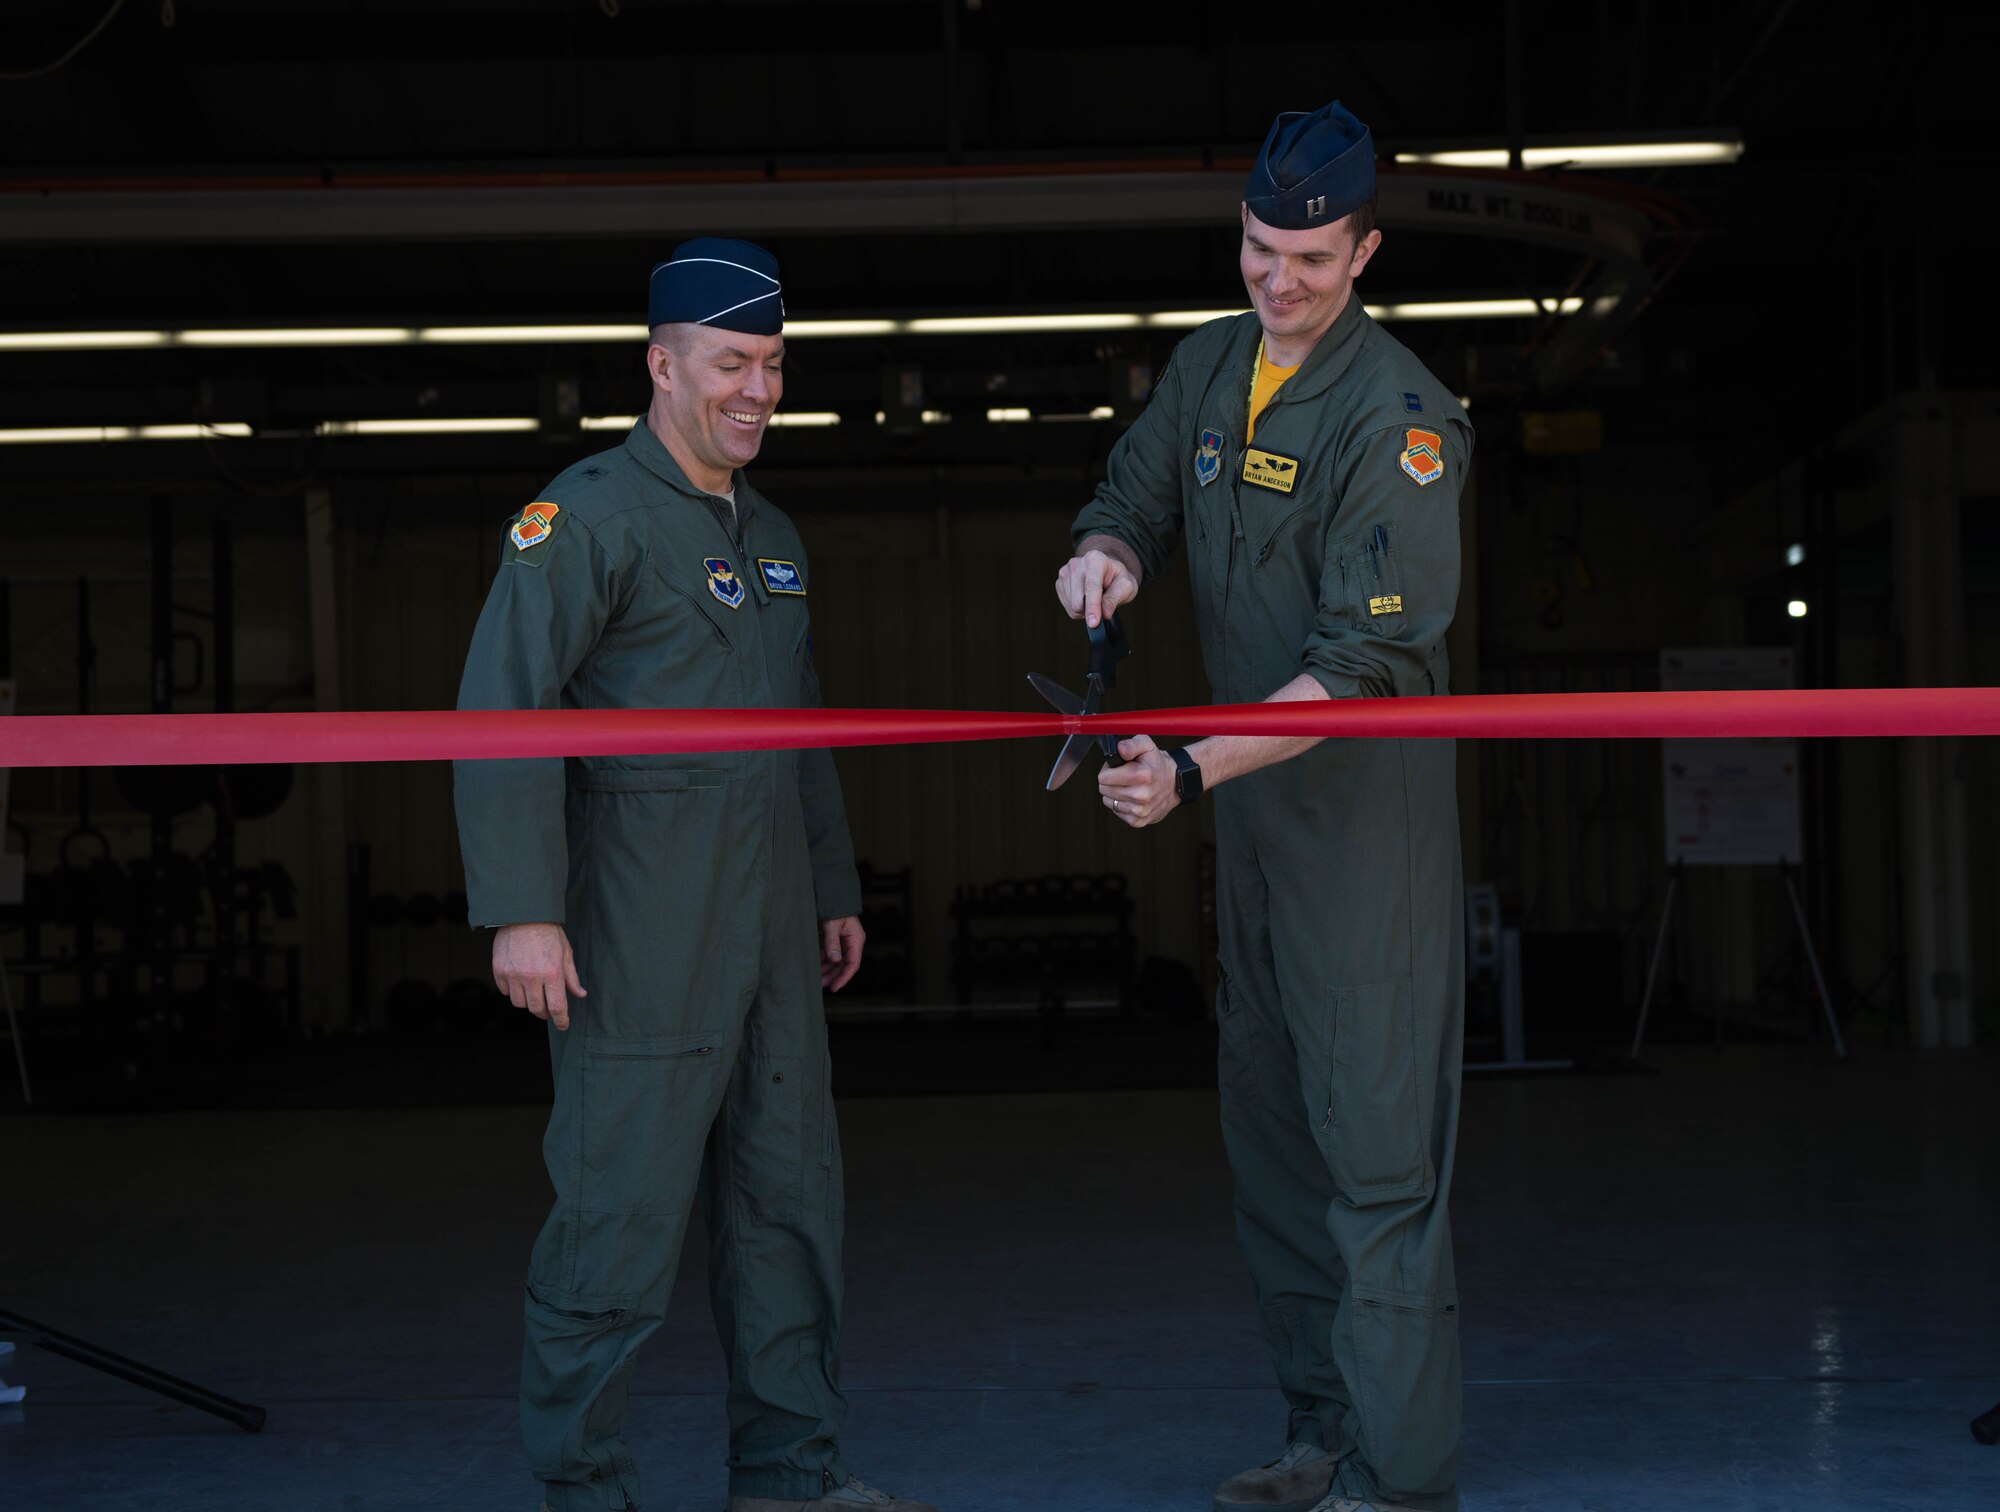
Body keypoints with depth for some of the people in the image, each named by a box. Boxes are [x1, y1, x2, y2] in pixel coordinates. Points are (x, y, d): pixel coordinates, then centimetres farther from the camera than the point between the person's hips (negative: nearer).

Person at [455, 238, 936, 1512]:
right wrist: (523, 912, -23)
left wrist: (836, 890, 23)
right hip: (639, 930, -8)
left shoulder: (772, 536, 18)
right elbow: (503, 707, -16)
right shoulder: (587, 514, -8)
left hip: (768, 928, 8)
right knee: (622, 1213, -4)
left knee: (791, 1194, 10)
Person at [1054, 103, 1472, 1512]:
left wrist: (1190, 770, -30)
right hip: (1250, 796, 8)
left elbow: (1367, 661, -22)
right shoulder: (1209, 367, 7)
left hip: (1368, 801, -8)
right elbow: (1134, 496, 16)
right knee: (1270, 1125, 12)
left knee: (1376, 1137, -8)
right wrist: (1106, 551, -11)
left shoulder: (1399, 417, -17)